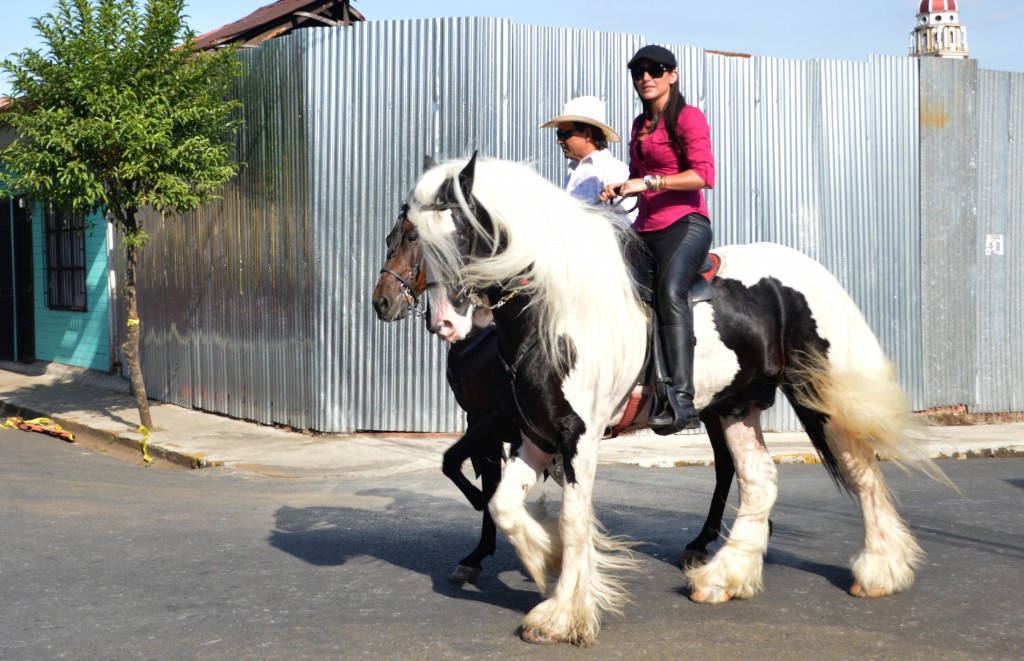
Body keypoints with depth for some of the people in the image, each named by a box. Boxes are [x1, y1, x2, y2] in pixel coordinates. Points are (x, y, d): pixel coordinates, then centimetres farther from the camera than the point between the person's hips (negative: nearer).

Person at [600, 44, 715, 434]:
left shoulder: (689, 117, -2)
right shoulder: (640, 125, 20)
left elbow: (704, 175, -14)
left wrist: (649, 182, -19)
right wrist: (620, 188, 10)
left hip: (685, 224, -9)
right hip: (645, 228, 9)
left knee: (670, 290, -32)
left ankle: (681, 400, -41)